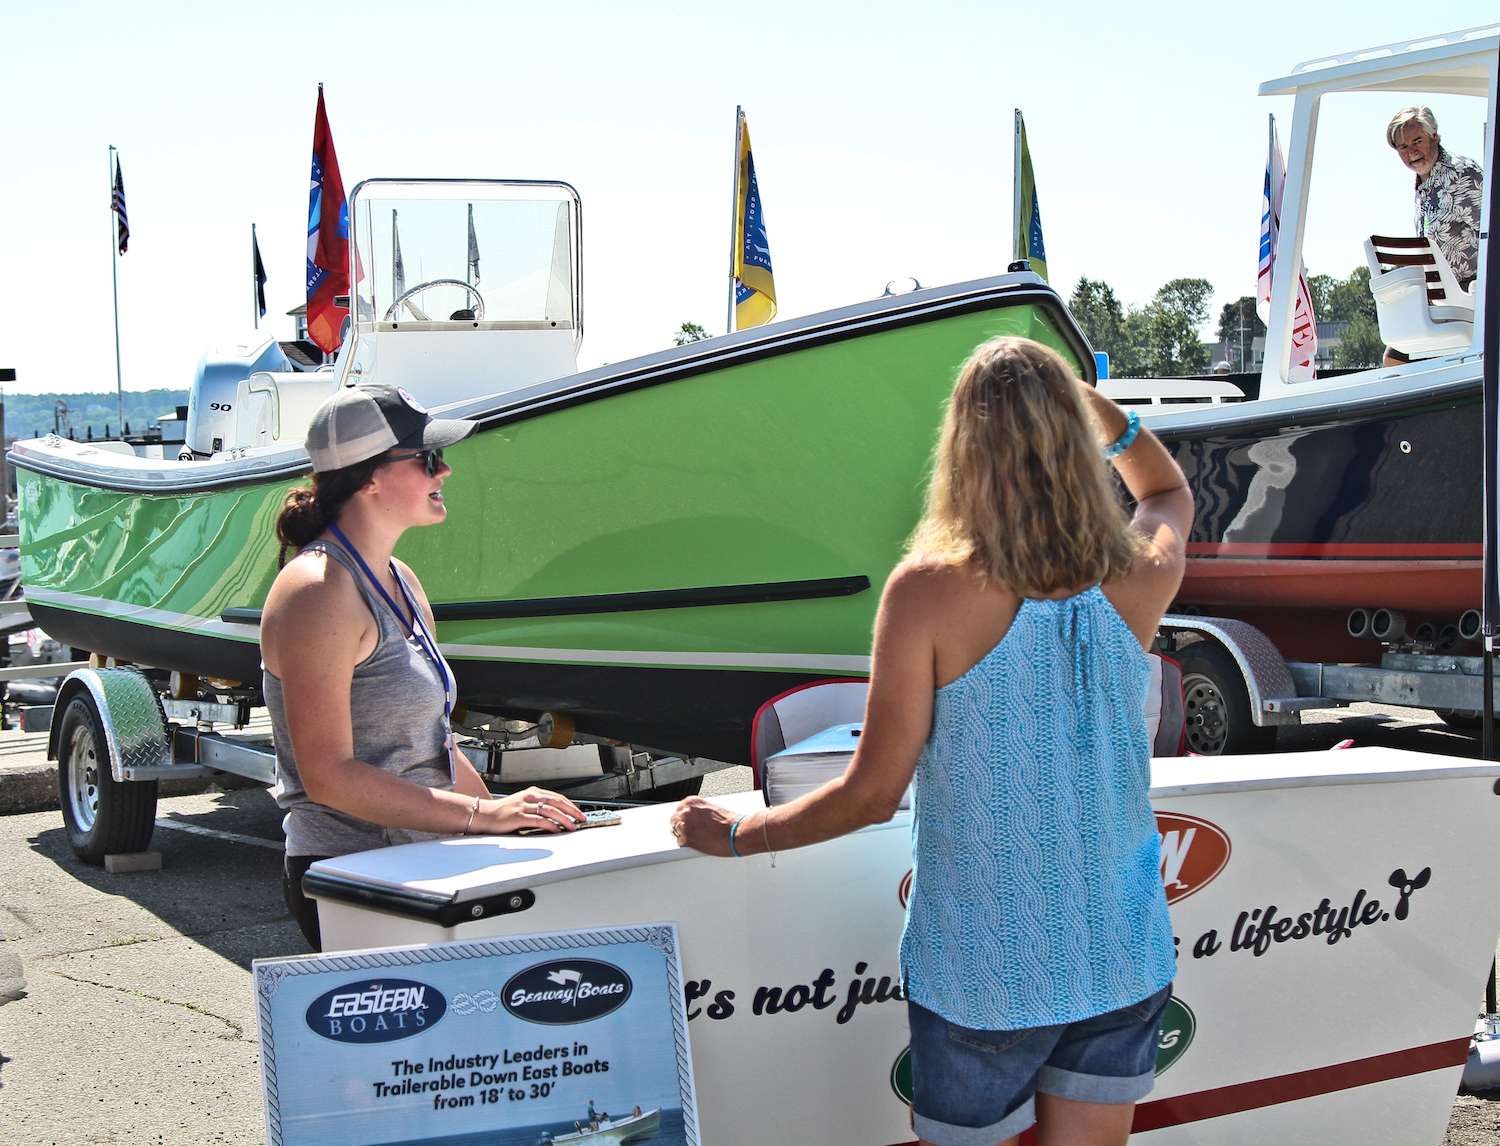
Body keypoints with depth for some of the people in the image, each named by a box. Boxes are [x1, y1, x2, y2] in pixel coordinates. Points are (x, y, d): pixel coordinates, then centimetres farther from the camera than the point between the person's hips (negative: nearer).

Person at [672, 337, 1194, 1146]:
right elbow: (1170, 493, 21)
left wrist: (733, 836, 0)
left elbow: (874, 793, -13)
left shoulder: (929, 593, -18)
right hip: (1125, 965, 4)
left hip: (984, 979, -3)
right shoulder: (1138, 582, -6)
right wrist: (1094, 403, 15)